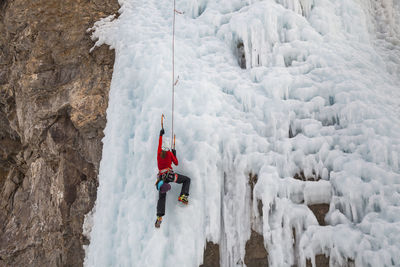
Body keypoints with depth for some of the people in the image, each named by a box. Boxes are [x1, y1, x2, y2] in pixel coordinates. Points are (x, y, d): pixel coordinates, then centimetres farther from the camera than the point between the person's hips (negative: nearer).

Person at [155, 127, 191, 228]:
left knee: (161, 197, 3)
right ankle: (182, 196, -7)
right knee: (187, 180, 14)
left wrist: (161, 135, 44)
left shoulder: (159, 153, 13)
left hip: (161, 177, 3)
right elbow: (176, 163, 12)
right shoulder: (170, 153, 5)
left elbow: (159, 144, 30)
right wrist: (174, 154, 25)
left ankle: (159, 216, -12)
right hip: (170, 175, -3)